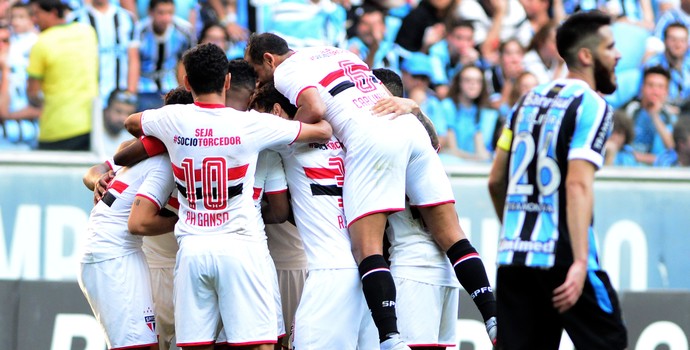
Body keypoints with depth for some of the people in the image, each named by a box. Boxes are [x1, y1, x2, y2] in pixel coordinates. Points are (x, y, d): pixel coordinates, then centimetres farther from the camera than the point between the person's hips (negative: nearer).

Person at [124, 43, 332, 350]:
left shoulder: (173, 120, 3)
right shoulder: (251, 125, -5)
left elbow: (131, 123, 27)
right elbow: (323, 131, 4)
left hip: (192, 247, 3)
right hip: (240, 245, -3)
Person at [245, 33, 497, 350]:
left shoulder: (285, 70, 8)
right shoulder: (335, 52, 33)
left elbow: (314, 110, -10)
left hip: (370, 138, -7)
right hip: (411, 127, 7)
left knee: (367, 249, -9)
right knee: (451, 237, 6)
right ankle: (493, 316, -1)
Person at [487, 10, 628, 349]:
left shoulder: (529, 100, 16)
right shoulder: (591, 105, -7)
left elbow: (496, 181, 20)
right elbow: (578, 185, -19)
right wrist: (580, 262, -25)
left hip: (513, 254, 7)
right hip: (562, 255, -7)